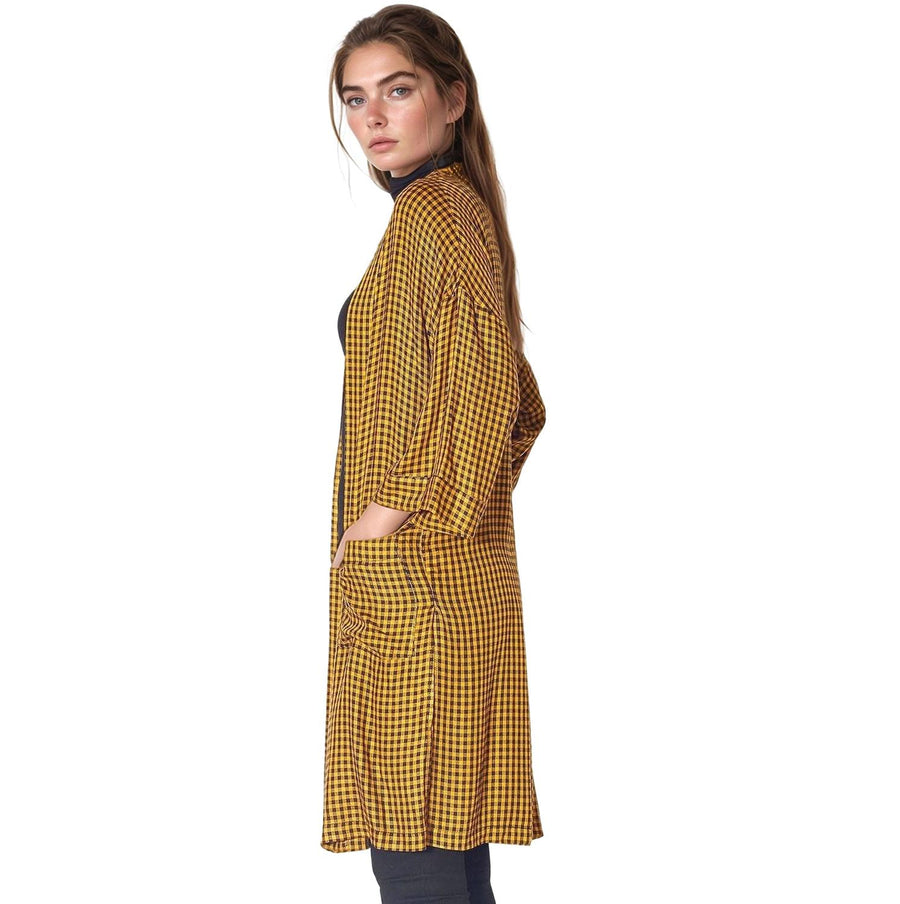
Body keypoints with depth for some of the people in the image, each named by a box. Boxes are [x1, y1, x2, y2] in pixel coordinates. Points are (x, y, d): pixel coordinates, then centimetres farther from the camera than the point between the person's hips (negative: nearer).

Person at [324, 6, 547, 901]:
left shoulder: (429, 214, -12)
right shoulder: (456, 210, 17)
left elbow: (485, 384, -25)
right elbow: (520, 404, 23)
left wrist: (405, 512, -17)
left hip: (412, 577, -10)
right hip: (446, 580, 10)